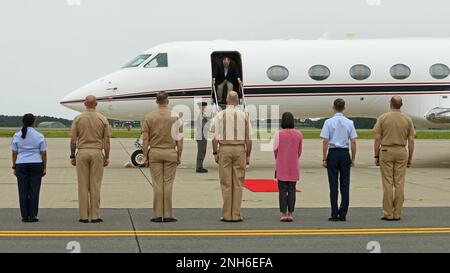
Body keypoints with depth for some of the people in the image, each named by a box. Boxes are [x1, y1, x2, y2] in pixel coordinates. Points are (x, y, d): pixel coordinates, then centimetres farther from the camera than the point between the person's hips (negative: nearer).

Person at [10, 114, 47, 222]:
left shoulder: (17, 135, 1)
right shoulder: (39, 136, -3)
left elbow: (14, 153, 1)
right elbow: (43, 153, -3)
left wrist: (14, 167, 7)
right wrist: (44, 168, 3)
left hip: (21, 165, 1)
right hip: (36, 164, -1)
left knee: (23, 191, 4)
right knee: (34, 191, 2)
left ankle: (25, 216, 3)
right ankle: (33, 216, 1)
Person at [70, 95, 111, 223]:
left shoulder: (78, 118, 0)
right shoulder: (103, 119, 1)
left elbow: (73, 140, -1)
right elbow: (107, 141, -1)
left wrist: (72, 156, 6)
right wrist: (107, 157, 7)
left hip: (82, 153, 0)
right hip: (97, 152, 0)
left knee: (83, 185, 3)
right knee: (95, 185, 1)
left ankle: (84, 216, 3)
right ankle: (95, 216, 1)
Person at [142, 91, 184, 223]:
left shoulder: (149, 117, -1)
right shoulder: (175, 117, -2)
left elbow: (146, 139, -2)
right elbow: (179, 139, -3)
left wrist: (145, 156, 3)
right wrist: (179, 155, 3)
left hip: (155, 153, 1)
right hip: (170, 152, -1)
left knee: (157, 184, 3)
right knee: (168, 184, 2)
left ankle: (158, 215, 3)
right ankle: (168, 214, 3)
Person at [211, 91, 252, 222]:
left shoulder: (220, 115, -1)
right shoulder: (244, 115, 3)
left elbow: (215, 137, -5)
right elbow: (248, 139, 2)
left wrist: (215, 153, 3)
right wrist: (248, 155, 8)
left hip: (224, 149, -1)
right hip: (240, 149, 1)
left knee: (226, 183, 3)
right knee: (238, 183, 4)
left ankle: (227, 215, 4)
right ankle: (236, 215, 4)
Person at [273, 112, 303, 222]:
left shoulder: (279, 133, -9)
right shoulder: (299, 134, -1)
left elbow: (275, 149, 0)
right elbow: (299, 151, 7)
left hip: (281, 167, -2)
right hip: (293, 167, 2)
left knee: (282, 190, 3)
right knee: (292, 190, 6)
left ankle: (283, 214, 1)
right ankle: (290, 214, 5)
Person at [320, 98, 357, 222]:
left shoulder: (329, 122, -4)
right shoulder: (349, 123, 2)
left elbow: (325, 141, -7)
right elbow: (353, 142, 1)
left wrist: (324, 158, -1)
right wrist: (353, 158, 9)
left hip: (333, 153, -2)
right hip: (345, 153, 2)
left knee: (333, 185, 2)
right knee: (345, 185, 6)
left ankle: (334, 214, 3)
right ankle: (343, 214, 6)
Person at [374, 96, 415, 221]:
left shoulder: (383, 118, -4)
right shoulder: (407, 120, 2)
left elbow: (377, 139, -5)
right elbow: (411, 141, 2)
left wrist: (376, 156, 2)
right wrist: (410, 158, 9)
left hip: (386, 151, -2)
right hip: (401, 152, 2)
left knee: (388, 184, 0)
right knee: (399, 184, 4)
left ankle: (388, 214, 0)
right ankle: (397, 214, 6)